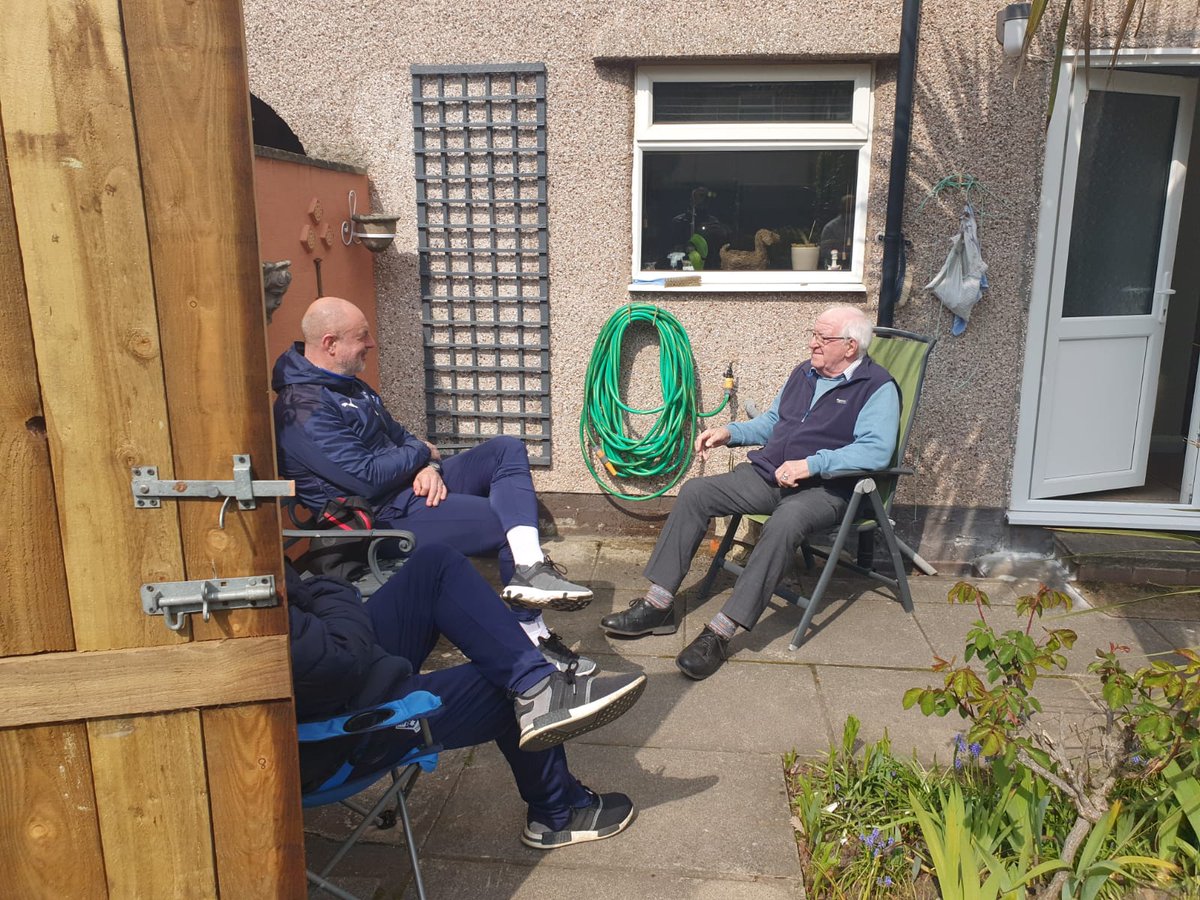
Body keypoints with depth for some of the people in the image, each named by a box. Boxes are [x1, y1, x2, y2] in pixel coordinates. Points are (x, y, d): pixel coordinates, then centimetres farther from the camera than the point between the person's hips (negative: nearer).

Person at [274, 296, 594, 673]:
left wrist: (429, 468, -4)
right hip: (386, 516, -10)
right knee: (507, 521, -15)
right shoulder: (304, 411, -19)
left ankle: (529, 567, -26)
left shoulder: (346, 381, 15)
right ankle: (531, 636, -4)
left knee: (507, 449, -6)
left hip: (416, 485, 10)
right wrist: (423, 452, -6)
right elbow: (369, 477, -24)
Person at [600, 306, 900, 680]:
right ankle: (658, 605, -12)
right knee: (694, 492, -10)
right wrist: (730, 432, 13)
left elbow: (877, 450, -20)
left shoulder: (878, 387, -5)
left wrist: (811, 464, -28)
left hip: (824, 489, -7)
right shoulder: (804, 372, 18)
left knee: (785, 522, -39)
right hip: (768, 474, 7)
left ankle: (721, 632, -37)